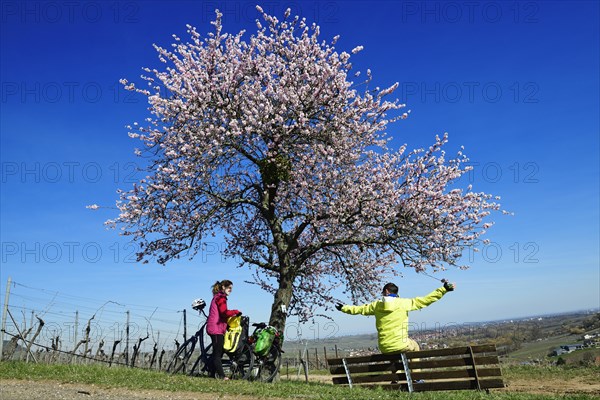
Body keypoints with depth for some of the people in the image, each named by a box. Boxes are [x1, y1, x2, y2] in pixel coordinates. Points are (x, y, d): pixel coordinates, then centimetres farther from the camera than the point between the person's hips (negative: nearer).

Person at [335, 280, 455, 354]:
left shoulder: (376, 305, 3)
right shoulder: (403, 303, -4)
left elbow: (359, 309, 16)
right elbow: (424, 300, -2)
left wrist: (344, 308, 33)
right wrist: (443, 290, 4)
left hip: (384, 348, 3)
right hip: (400, 345, -3)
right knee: (414, 347, 30)